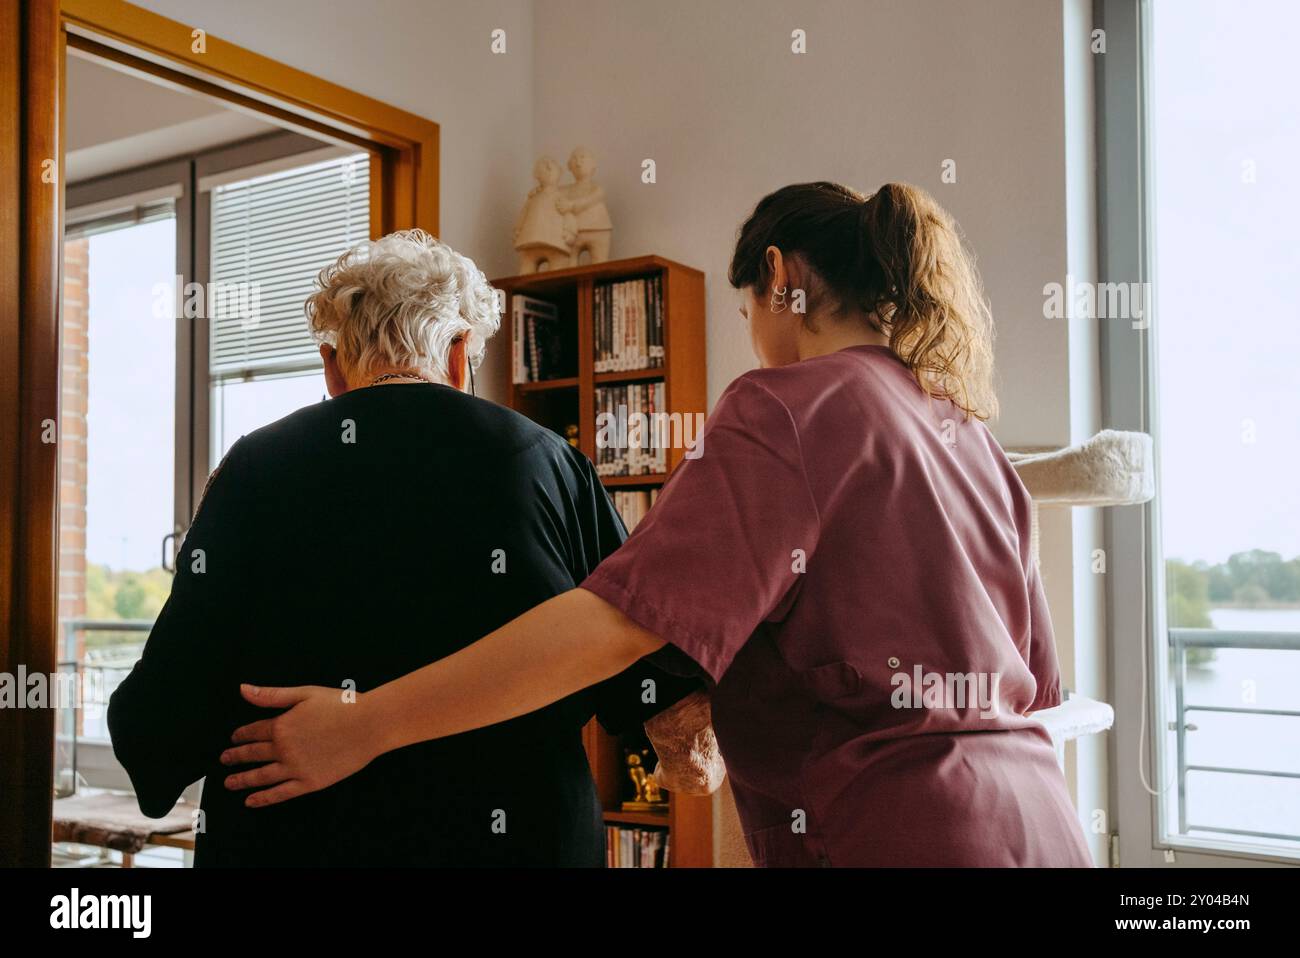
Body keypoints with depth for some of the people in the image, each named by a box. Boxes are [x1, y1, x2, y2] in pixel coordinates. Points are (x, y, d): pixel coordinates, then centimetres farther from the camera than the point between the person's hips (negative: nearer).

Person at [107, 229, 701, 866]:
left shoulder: (256, 469, -6)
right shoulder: (545, 461, -4)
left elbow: (169, 710, -8)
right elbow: (650, 689, -3)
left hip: (298, 838, 0)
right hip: (524, 838, 1)